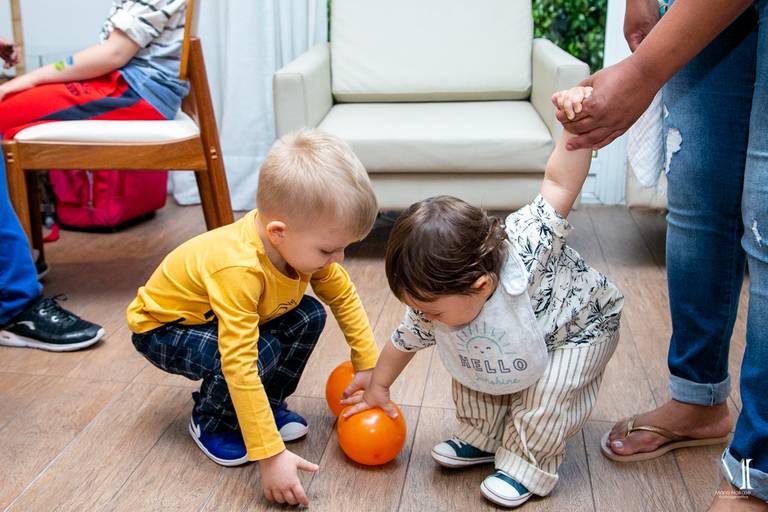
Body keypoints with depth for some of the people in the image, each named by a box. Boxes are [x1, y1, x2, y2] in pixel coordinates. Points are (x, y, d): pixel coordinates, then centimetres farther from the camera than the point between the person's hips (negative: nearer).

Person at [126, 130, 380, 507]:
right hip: (162, 327, -7)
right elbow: (240, 365, -44)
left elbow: (344, 297, -3)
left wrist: (368, 364, -5)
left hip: (220, 314, 7)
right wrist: (270, 455, -42)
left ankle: (267, 404, 8)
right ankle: (211, 422, -2)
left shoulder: (301, 243, -20)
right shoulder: (238, 268, -42)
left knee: (309, 317, -10)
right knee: (259, 352, -31)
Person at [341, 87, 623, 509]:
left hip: (580, 324, -5)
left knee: (547, 392, -18)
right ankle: (482, 439, 22)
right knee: (471, 368, -1)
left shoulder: (523, 253, -46)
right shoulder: (440, 300, -26)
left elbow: (558, 184, -42)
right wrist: (377, 388, 4)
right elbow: (404, 341, -8)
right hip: (518, 337, 5)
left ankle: (527, 464, 5)